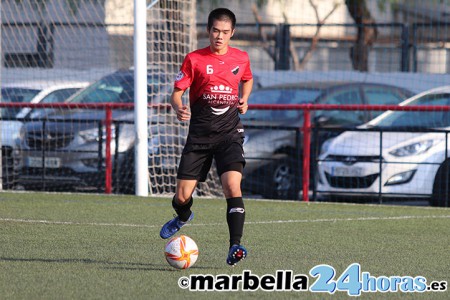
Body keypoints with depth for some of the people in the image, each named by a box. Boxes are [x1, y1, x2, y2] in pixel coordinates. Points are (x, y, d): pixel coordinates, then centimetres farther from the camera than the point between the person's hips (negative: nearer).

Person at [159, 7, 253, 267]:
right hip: (199, 135, 0)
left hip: (230, 132, 0)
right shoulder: (194, 59, -1)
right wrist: (179, 108, -24)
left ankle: (235, 247, -23)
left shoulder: (241, 58, 6)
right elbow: (177, 92, -2)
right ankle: (183, 217, 39)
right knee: (182, 196, 0)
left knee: (232, 186, -23)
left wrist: (244, 100, 9)